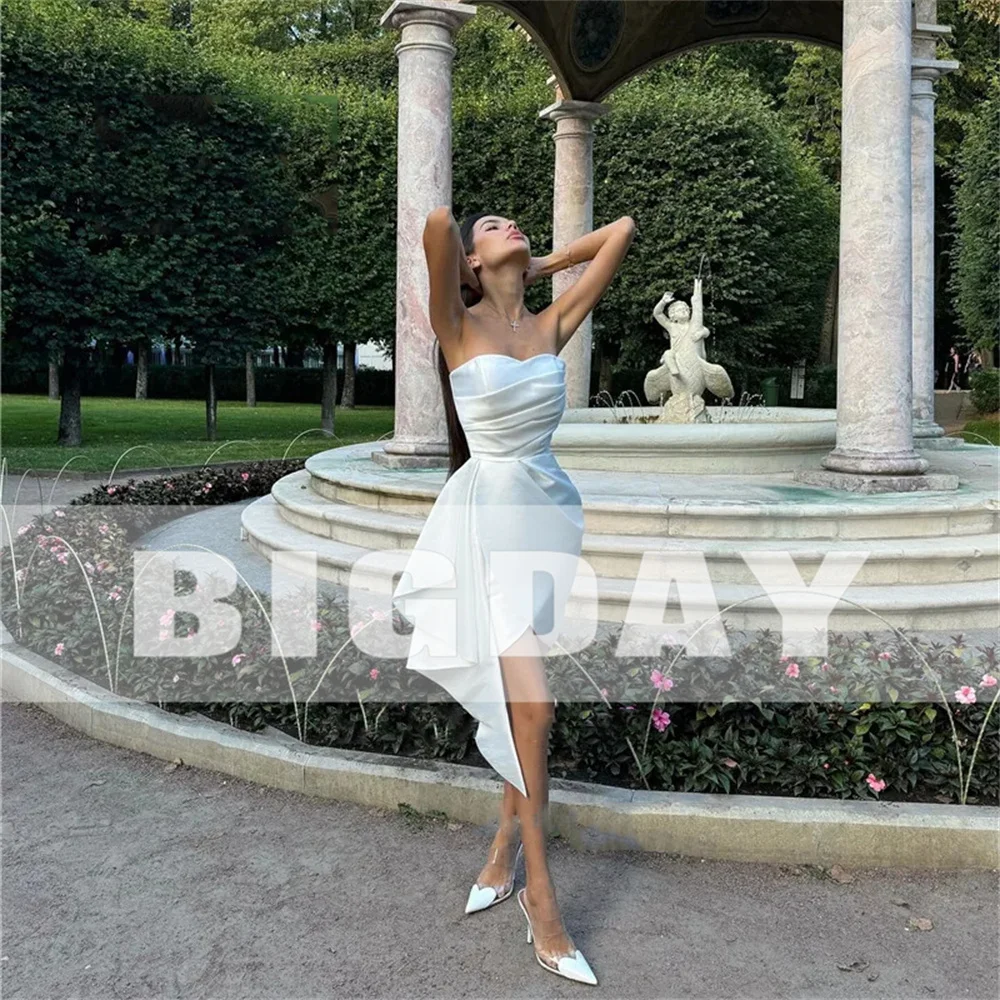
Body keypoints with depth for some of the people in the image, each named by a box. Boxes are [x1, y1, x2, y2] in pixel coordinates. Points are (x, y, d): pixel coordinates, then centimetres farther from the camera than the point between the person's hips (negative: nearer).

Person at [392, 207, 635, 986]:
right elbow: (436, 223, -20)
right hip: (491, 518, -4)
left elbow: (621, 231, 11)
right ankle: (541, 897, 7)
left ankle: (506, 849, 32)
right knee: (532, 706, -9)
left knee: (527, 706, 9)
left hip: (552, 509, 5)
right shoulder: (458, 327, -4)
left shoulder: (552, 326, 8)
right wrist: (451, 230, 1)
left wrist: (541, 266, 14)